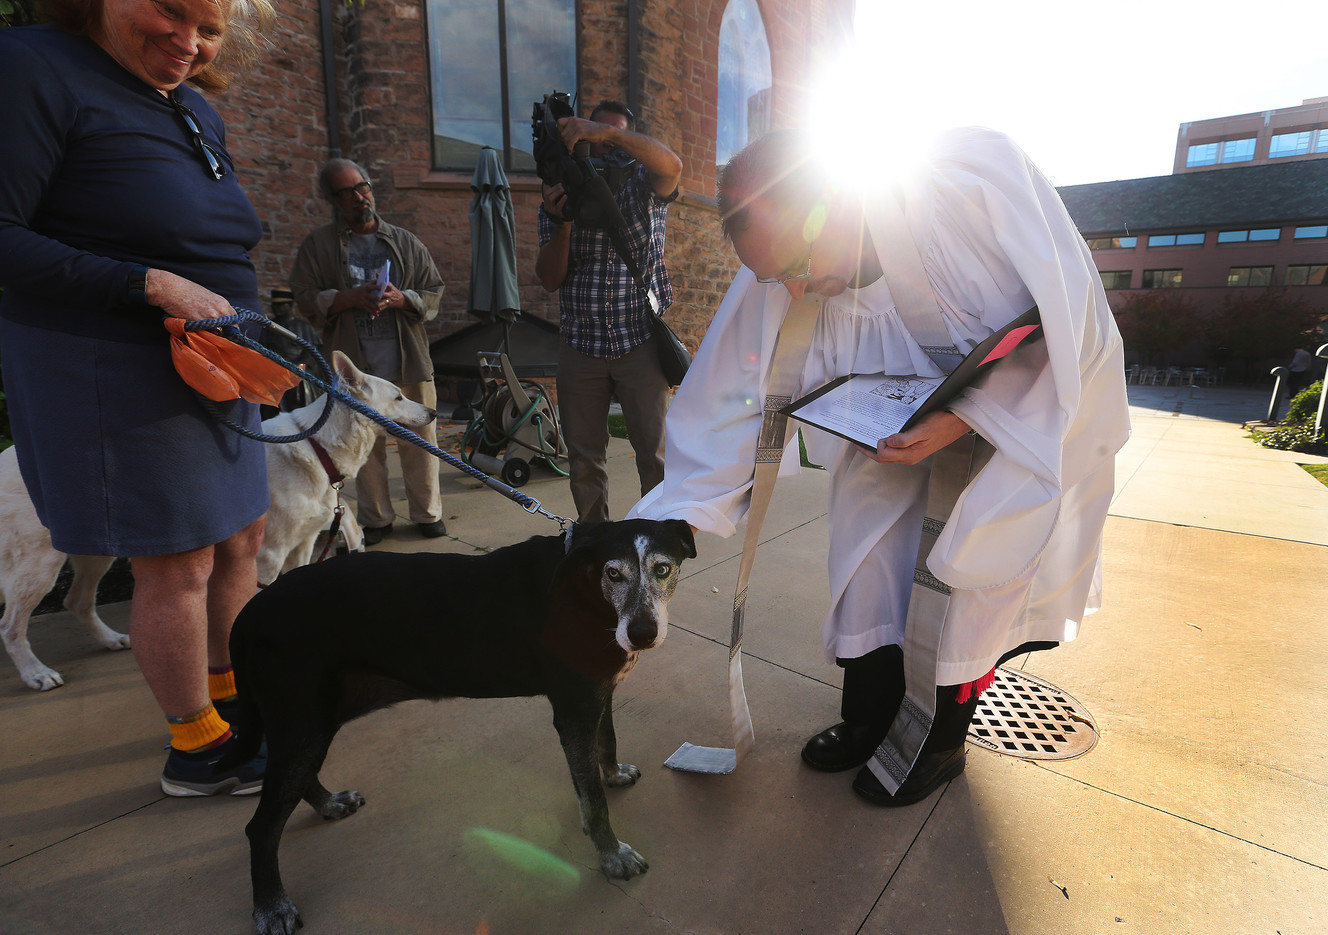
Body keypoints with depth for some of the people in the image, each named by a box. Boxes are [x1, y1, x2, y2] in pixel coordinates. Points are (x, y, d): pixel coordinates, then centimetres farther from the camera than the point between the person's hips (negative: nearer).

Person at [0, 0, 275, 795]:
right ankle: (196, 748, 19)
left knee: (242, 538, 15)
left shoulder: (199, 113, 14)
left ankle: (229, 692, 35)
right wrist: (152, 285, -24)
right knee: (179, 565, -1)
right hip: (119, 374, -8)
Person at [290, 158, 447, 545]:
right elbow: (305, 298, 3)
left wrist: (400, 299, -9)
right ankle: (374, 518, 20)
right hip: (355, 366, 0)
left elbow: (434, 291, 9)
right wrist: (349, 299, -13)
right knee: (365, 445, 6)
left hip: (409, 362, 1)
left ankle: (427, 512, 18)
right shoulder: (317, 245, 8)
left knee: (420, 440, 3)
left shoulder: (405, 242, 12)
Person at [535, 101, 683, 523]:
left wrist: (612, 134, -29)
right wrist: (561, 222, -12)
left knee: (654, 451, -3)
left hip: (640, 342, -2)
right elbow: (550, 279, 3)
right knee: (583, 457, 7)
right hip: (580, 347, 2)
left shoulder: (643, 188, 7)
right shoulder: (560, 195, 12)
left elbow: (671, 165, -19)